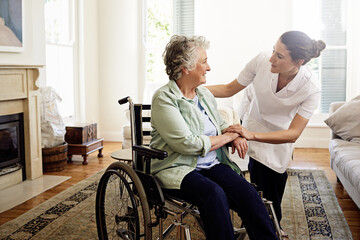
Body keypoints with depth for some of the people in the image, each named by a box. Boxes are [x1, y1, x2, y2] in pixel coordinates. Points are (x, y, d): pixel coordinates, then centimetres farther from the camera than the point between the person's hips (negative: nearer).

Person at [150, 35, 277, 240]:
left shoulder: (205, 94, 14)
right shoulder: (164, 98, -10)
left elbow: (221, 124, 28)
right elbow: (188, 144, -18)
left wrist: (236, 135, 3)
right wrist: (228, 137, -8)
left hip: (212, 165, 6)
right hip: (178, 168, -6)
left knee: (247, 191, -21)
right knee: (214, 193, -34)